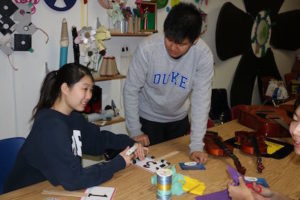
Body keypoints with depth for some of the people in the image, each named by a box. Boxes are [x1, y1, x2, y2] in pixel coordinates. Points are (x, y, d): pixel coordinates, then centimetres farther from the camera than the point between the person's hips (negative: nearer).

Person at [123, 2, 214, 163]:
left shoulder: (204, 56, -24)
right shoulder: (147, 48, -27)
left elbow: (201, 100, -22)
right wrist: (135, 130, -15)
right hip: (148, 118, -2)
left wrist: (197, 146, -24)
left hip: (179, 119, 2)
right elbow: (131, 90, -17)